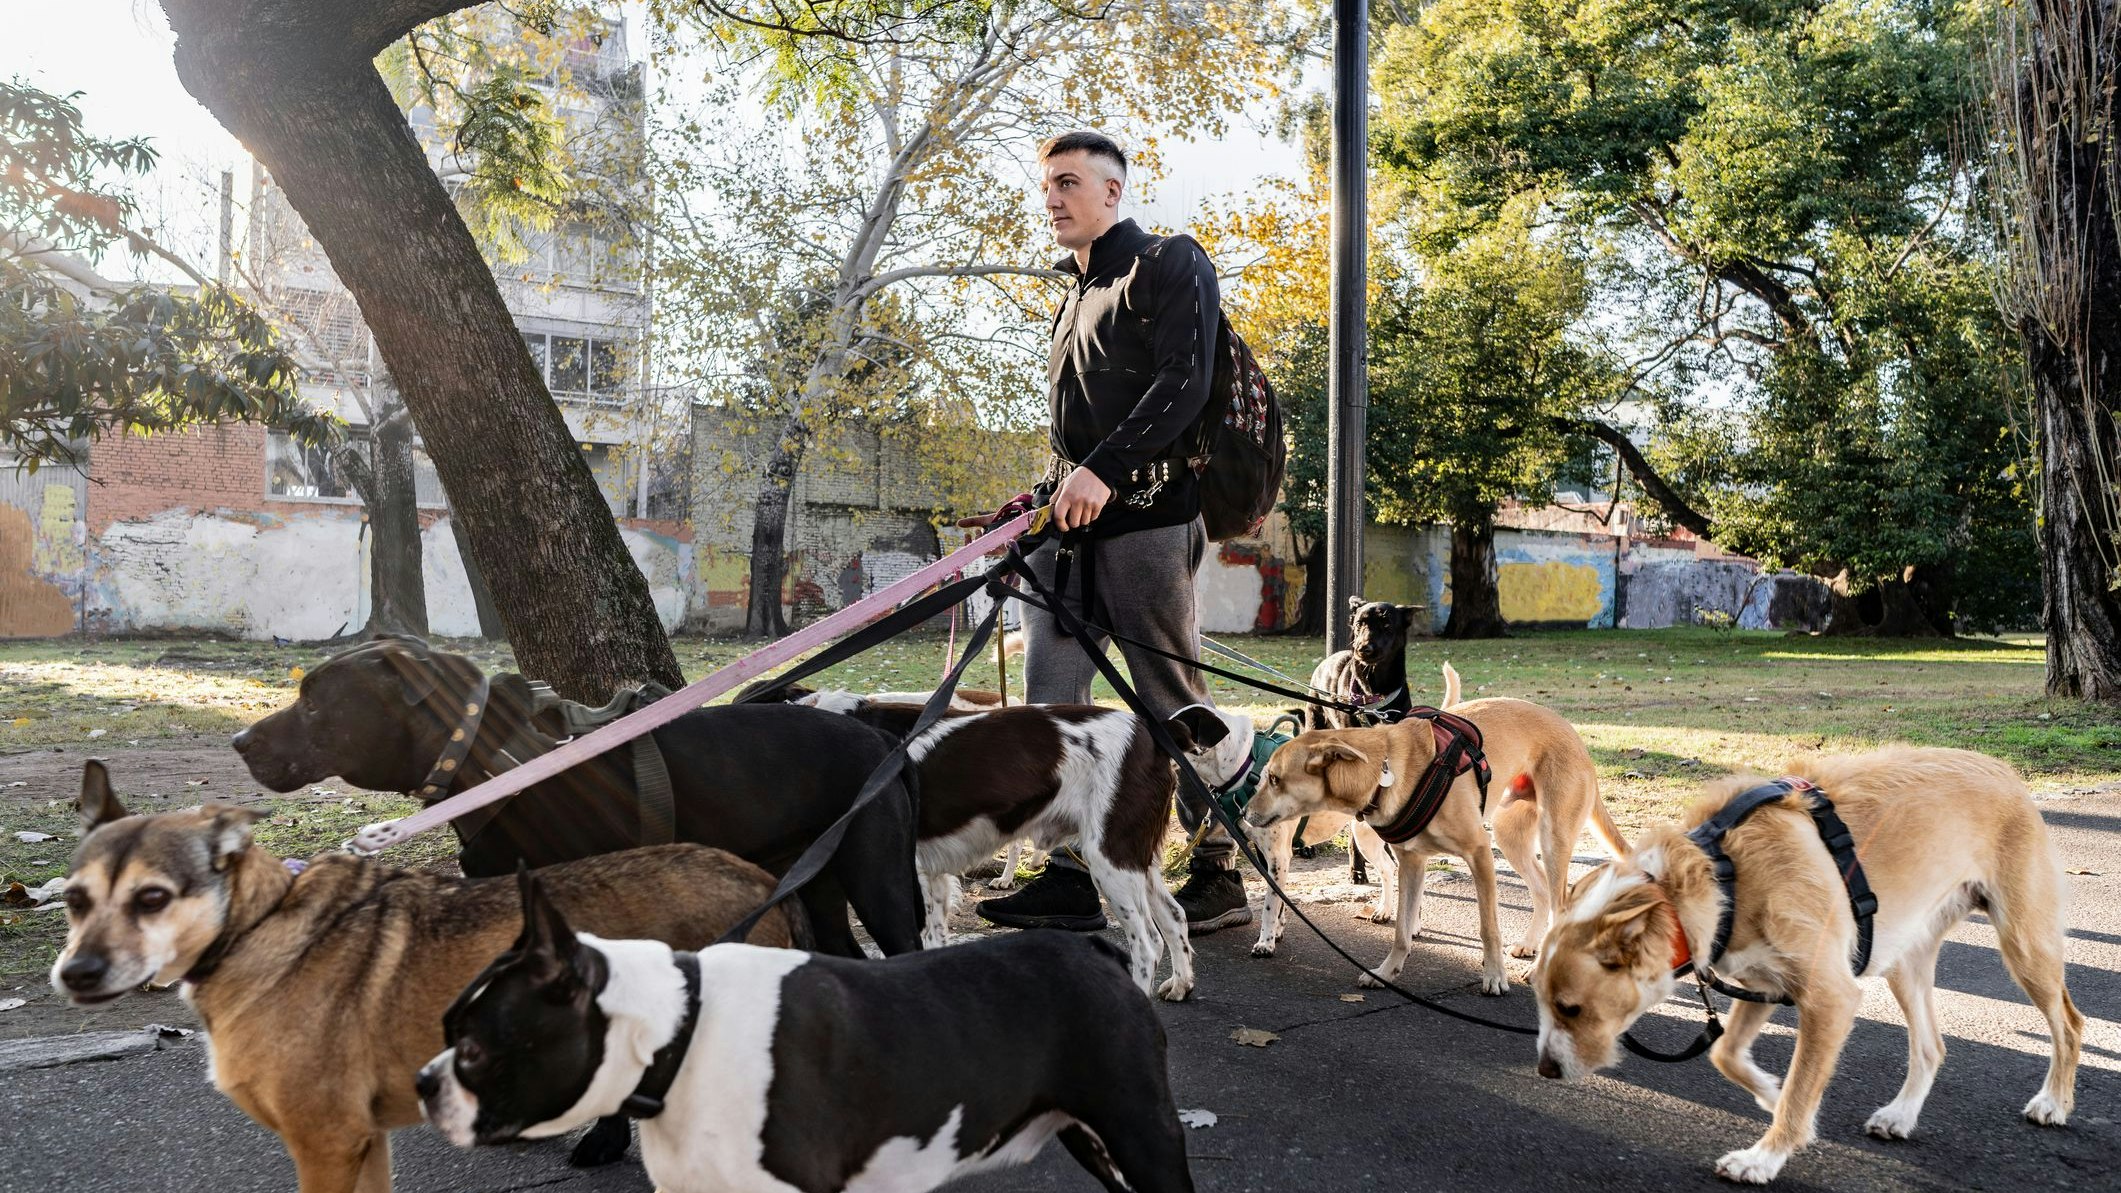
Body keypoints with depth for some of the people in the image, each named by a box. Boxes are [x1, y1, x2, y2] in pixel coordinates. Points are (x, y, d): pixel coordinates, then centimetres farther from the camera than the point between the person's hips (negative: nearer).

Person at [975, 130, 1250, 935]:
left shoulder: (1170, 264, 0)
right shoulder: (1076, 291, 24)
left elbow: (1183, 384, -14)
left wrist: (1103, 470, -22)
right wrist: (1051, 491, 16)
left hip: (1145, 513, -8)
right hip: (1072, 519, 8)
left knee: (1172, 701, -4)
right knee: (1051, 695, 0)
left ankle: (1221, 876, 7)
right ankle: (1075, 875, 4)